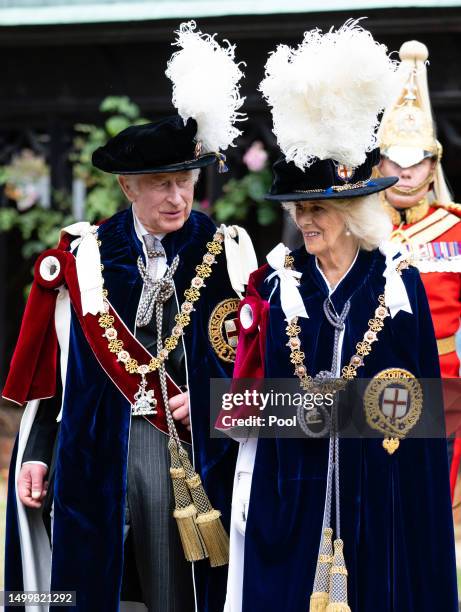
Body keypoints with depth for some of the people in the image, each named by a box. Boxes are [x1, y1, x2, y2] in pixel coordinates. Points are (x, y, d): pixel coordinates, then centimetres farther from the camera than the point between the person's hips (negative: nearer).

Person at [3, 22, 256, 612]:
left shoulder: (227, 254, 3)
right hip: (95, 447, 1)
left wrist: (216, 399, -9)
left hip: (195, 446, 0)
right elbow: (49, 369, 8)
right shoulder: (82, 259, 5)